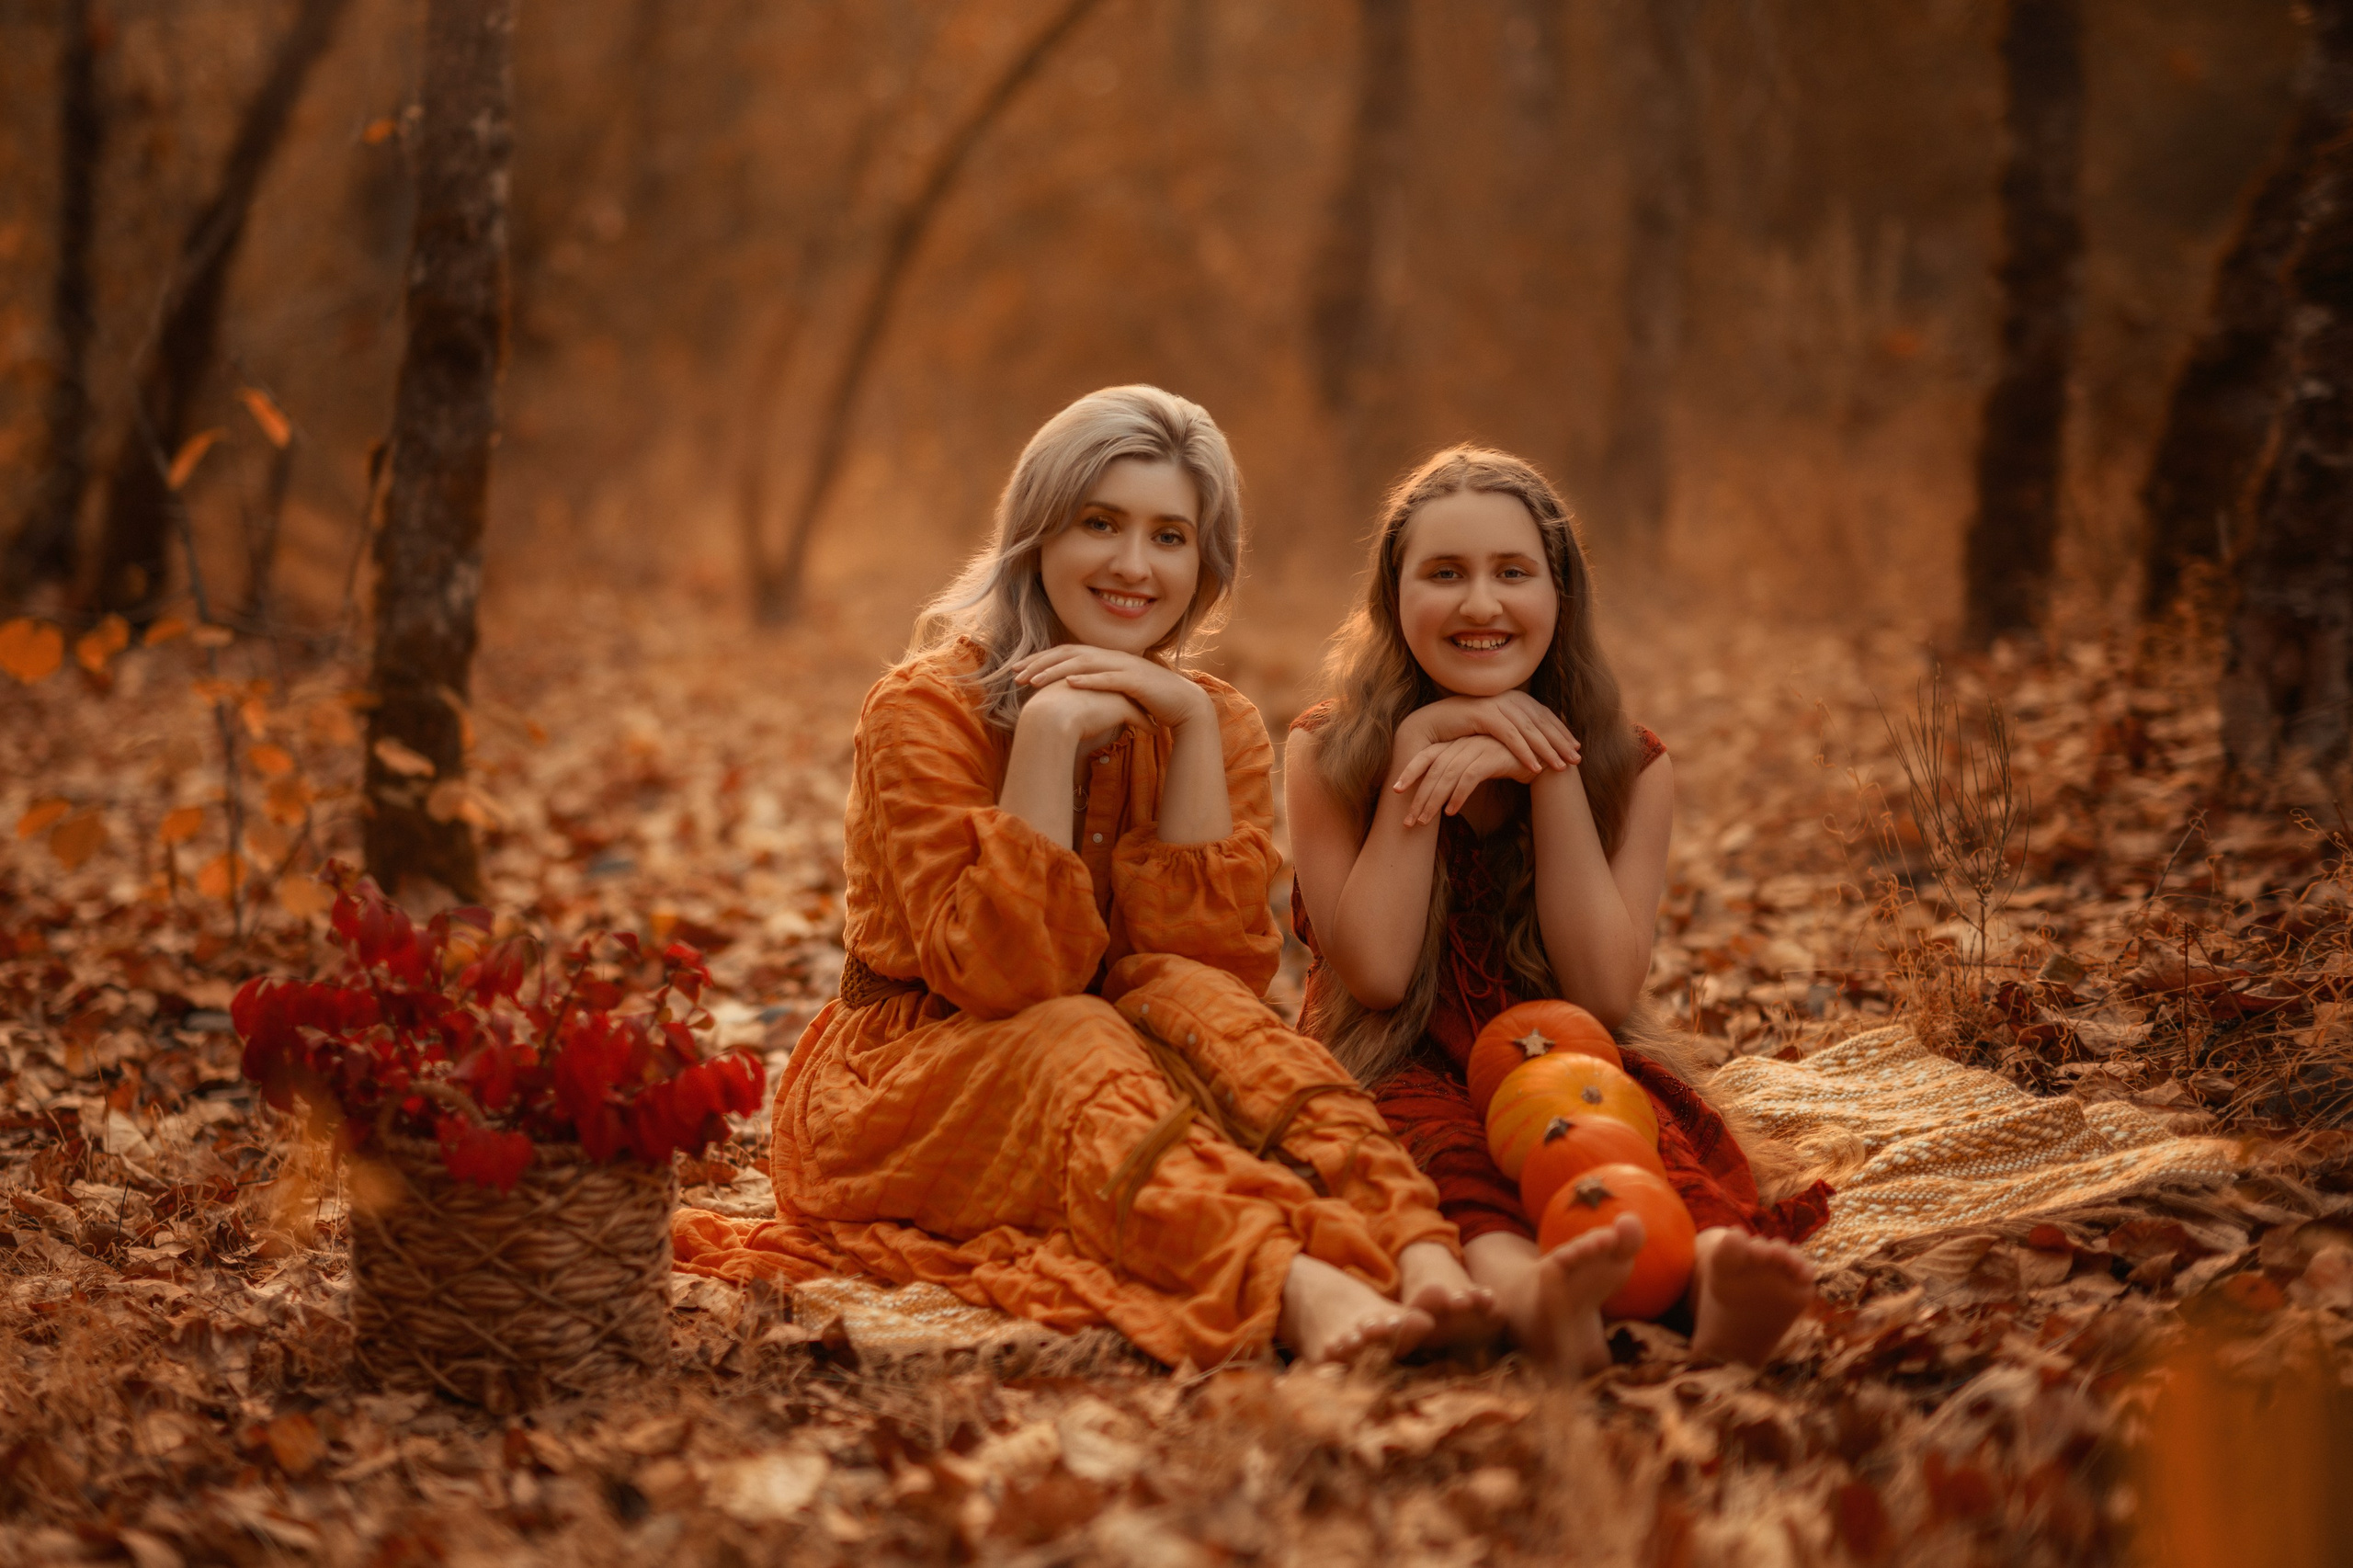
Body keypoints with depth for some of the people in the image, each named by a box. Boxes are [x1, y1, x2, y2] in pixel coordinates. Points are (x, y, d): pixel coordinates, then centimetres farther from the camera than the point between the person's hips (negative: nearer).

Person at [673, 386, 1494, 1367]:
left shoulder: (1218, 724, 3)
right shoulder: (925, 712, -11)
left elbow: (1216, 957, -12)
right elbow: (1002, 976, -21)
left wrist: (1192, 723, -17)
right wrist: (1050, 733, -25)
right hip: (914, 1085, -4)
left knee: (1191, 1004, -27)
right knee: (1074, 1046, -34)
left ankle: (1418, 1256, -49)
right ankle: (1295, 1285, -59)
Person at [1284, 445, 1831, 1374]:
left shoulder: (1630, 768, 4)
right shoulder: (1328, 755, 1)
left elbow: (1605, 992, -8)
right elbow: (1376, 973, -12)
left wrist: (1547, 770, -14)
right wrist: (1418, 746, -13)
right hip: (1403, 1077, -1)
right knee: (1435, 1140, -37)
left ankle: (1718, 1274, -67)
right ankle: (1528, 1292, -70)